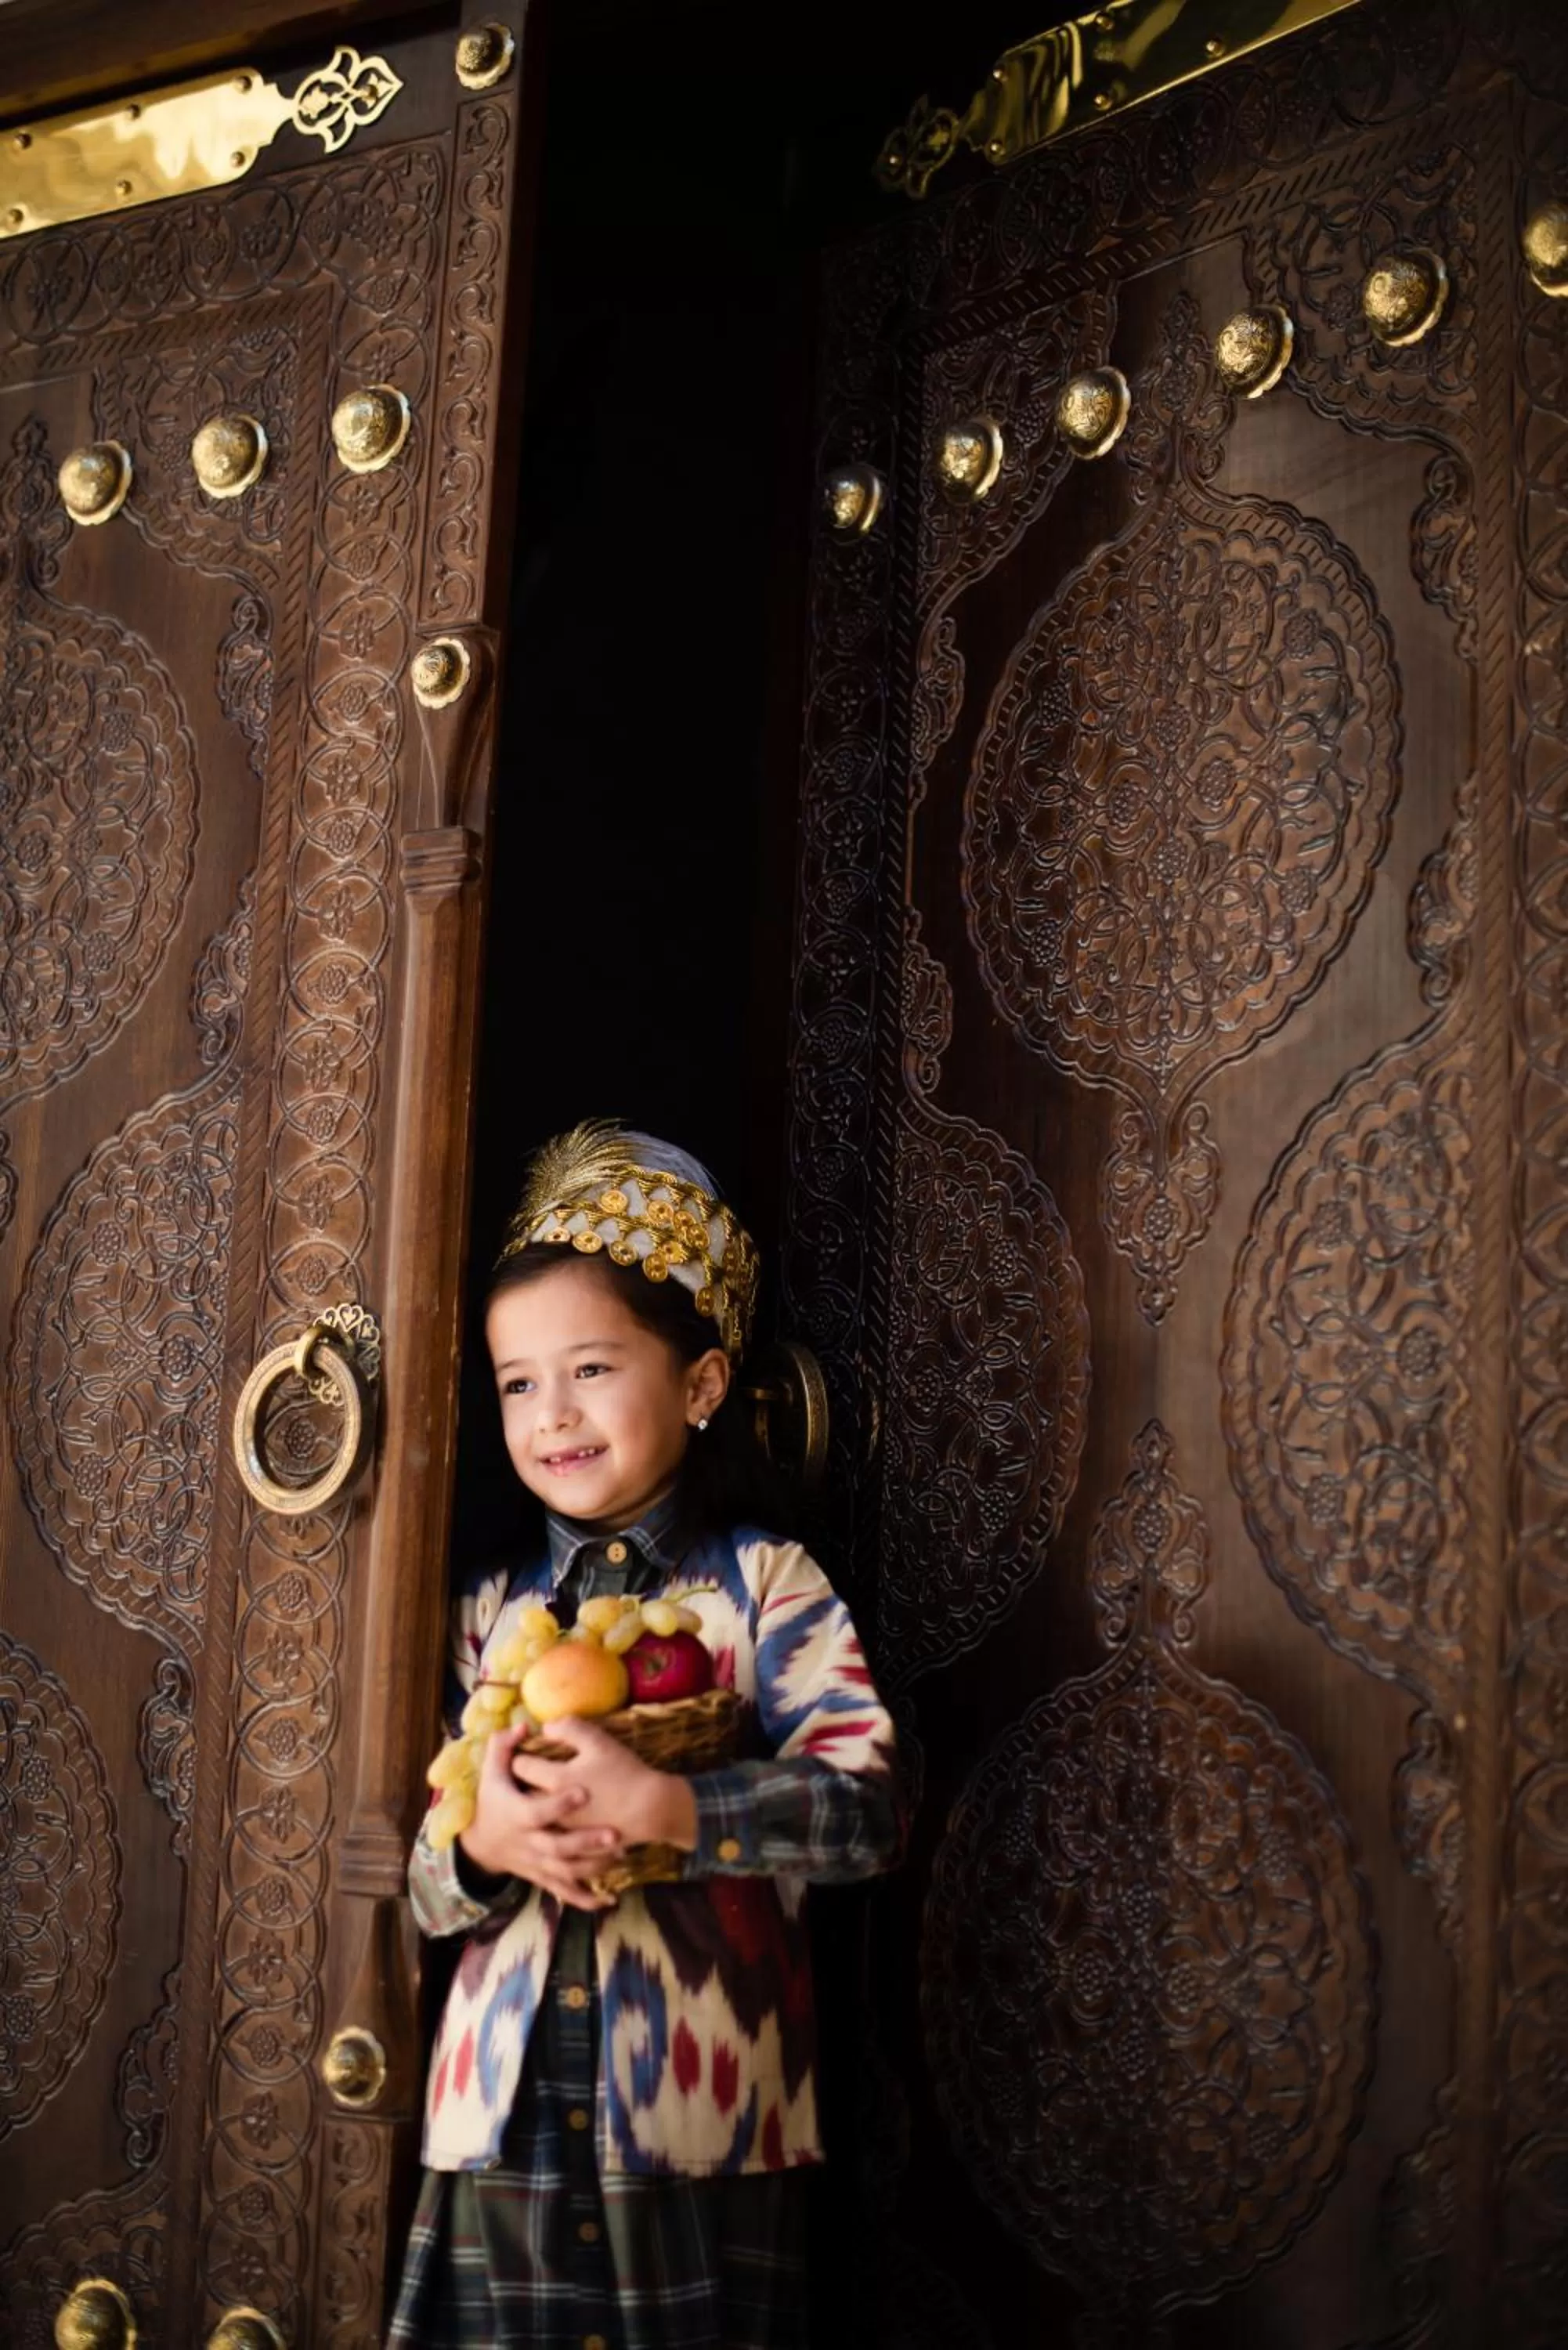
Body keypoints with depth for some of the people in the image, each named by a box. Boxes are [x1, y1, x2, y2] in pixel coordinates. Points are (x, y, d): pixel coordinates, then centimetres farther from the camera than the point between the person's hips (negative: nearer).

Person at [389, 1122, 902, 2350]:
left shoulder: (765, 1584, -4)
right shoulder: (492, 1607, 8)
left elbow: (868, 1807, -16)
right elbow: (420, 1886, 8)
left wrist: (658, 1807, -26)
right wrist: (479, 1847, -15)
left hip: (698, 2122, -3)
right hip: (507, 2120, 4)